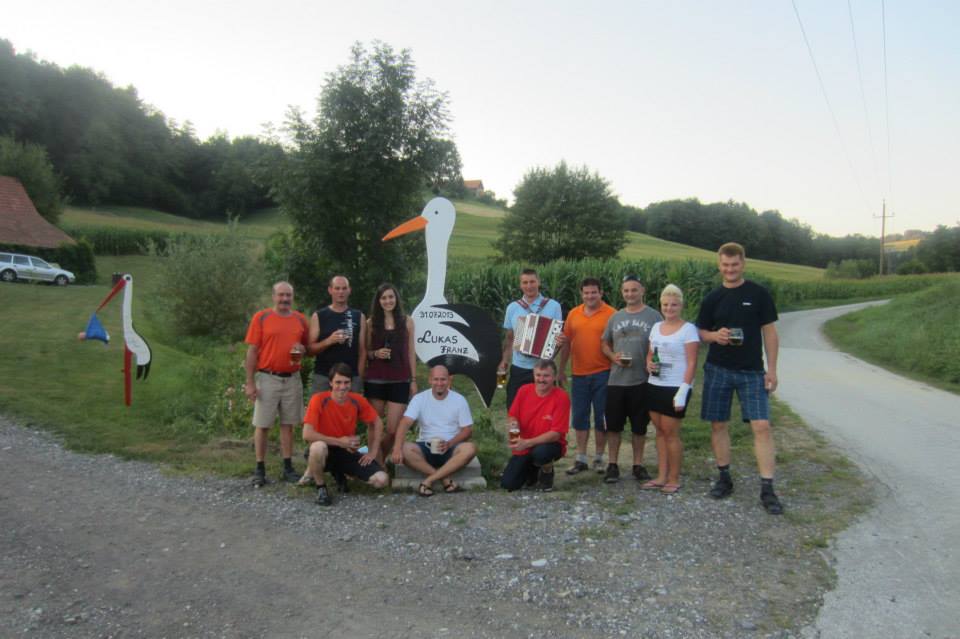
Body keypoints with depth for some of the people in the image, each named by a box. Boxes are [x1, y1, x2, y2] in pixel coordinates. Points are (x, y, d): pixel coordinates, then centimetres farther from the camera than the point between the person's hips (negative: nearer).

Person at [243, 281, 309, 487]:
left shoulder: (300, 319, 8)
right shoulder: (261, 317, -3)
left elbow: (307, 346, 17)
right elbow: (252, 351, -5)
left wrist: (302, 349, -8)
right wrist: (250, 382, -9)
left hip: (292, 379, 3)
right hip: (267, 378, -3)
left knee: (288, 424, 9)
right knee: (262, 425, 2)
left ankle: (288, 468, 17)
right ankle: (260, 469, 12)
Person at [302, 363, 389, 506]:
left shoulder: (357, 400, -8)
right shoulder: (319, 399, -19)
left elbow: (377, 423, 7)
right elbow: (307, 435, -26)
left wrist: (372, 452, 1)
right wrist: (339, 442, -23)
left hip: (348, 452, 4)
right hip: (325, 451, -4)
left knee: (381, 480, -14)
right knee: (318, 446, -41)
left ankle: (340, 473, 15)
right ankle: (321, 487, -10)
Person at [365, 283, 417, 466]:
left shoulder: (406, 322, 6)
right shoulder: (371, 323, 5)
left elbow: (411, 352, 7)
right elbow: (365, 352, 10)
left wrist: (413, 380, 4)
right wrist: (375, 354, -12)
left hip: (400, 382, 0)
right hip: (375, 381, 0)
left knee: (393, 430, -2)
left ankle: (381, 460, 25)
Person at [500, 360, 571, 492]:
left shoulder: (561, 397, -17)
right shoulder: (524, 391, -6)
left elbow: (556, 434, -20)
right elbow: (512, 417, 6)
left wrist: (528, 443, -29)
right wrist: (513, 424, -20)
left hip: (550, 445, -4)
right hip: (523, 447, 4)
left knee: (541, 452, -39)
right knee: (508, 484, -10)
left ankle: (547, 473, -1)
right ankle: (533, 470, 24)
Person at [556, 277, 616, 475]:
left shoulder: (611, 314, -6)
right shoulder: (573, 314, 8)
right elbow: (566, 343, 12)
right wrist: (561, 371, 12)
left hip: (603, 373, -4)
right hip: (579, 374, 4)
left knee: (601, 418, 6)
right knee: (580, 417, 9)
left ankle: (599, 458, 20)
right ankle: (581, 459, 20)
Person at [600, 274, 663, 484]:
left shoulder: (654, 317, -1)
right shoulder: (615, 317, 9)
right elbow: (604, 343, 15)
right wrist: (613, 356, -4)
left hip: (642, 380, -2)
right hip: (616, 380, 3)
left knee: (639, 426, 9)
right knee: (614, 425, 6)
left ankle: (638, 465, 23)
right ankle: (612, 464, 18)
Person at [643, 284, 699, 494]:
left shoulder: (688, 329, -8)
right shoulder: (656, 327, 11)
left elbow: (691, 363, -12)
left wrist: (683, 391, -19)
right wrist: (649, 364, -2)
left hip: (675, 387, -6)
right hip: (655, 386, 6)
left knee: (670, 432, -2)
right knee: (660, 431, 9)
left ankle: (674, 479, 10)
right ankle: (661, 476, 16)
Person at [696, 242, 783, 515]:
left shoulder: (759, 294, -1)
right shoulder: (712, 299, 4)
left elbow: (769, 332, 1)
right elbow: (700, 332, 10)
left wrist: (771, 369, -3)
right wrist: (715, 335, -13)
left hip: (752, 372, -2)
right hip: (718, 370, 2)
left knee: (762, 426, -9)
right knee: (718, 424, 7)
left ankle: (767, 489, -2)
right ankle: (724, 477, 23)